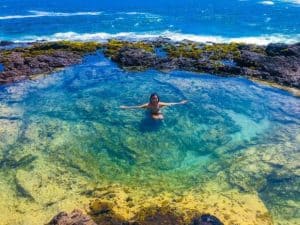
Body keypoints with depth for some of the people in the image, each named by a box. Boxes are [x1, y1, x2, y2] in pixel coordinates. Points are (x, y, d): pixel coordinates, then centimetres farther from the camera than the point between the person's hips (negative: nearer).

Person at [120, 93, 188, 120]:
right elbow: (137, 107, -35)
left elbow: (170, 104, -20)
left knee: (161, 118, -24)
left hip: (158, 113, 2)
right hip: (151, 113, -2)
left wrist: (180, 103, -18)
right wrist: (126, 107, -42)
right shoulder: (148, 105, -33)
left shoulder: (160, 104, -28)